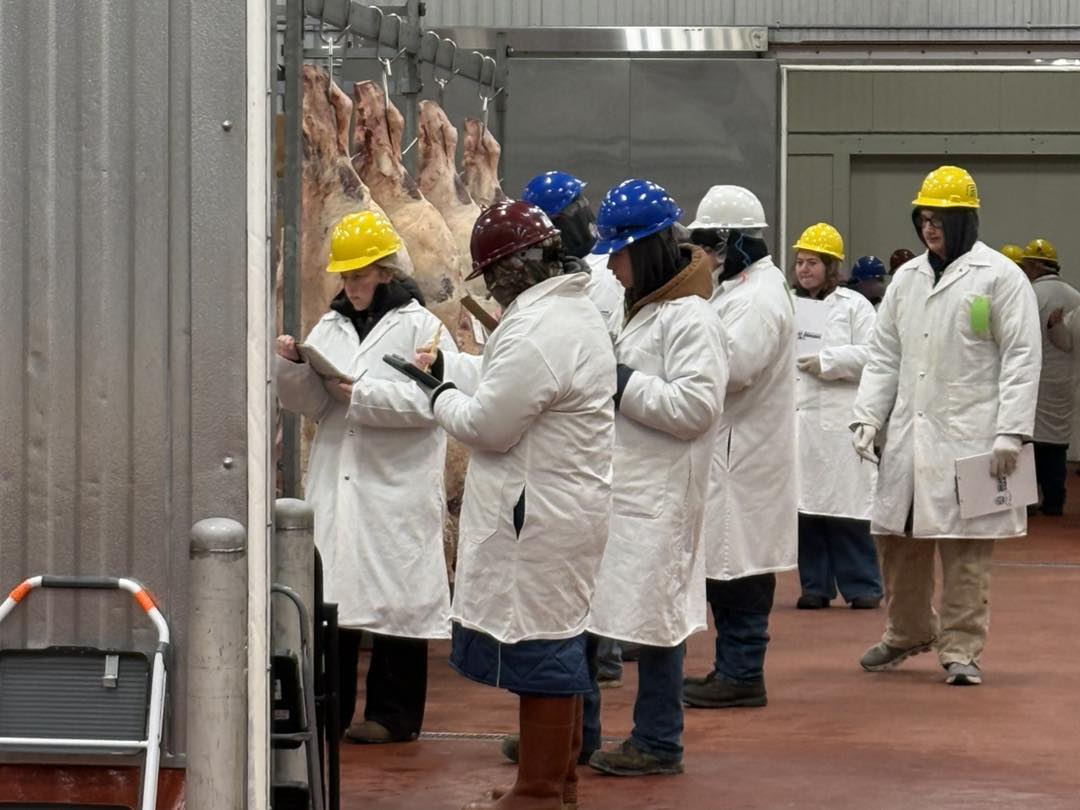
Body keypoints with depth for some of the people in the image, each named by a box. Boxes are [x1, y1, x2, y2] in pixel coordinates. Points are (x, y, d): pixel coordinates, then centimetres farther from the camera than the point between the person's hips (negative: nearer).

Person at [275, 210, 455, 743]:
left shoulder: (421, 327, -2)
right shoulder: (331, 327, 15)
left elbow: (432, 399, -14)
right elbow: (308, 403, 12)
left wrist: (364, 394, -16)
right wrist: (293, 365, -6)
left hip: (396, 487, -5)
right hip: (334, 481, 5)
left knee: (395, 597, 0)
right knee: (328, 594, 3)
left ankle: (393, 713, 7)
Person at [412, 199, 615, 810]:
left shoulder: (535, 331, -23)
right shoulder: (576, 310, 11)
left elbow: (487, 425, -20)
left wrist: (443, 399, -2)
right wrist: (447, 366, 24)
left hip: (539, 517, -11)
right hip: (569, 503, 11)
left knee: (539, 642, -2)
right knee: (559, 637, 18)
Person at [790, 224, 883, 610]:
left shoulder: (853, 305, 3)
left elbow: (872, 355, -7)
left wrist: (827, 362, -11)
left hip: (838, 422, -4)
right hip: (795, 421, 4)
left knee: (845, 506, -5)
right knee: (805, 506, 4)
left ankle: (862, 584, 3)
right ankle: (816, 585, 12)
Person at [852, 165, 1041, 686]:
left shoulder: (999, 277, -4)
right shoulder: (907, 278, 13)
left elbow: (1021, 359, -6)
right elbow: (884, 355, 17)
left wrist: (1010, 432, -13)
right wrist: (867, 417, 5)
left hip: (968, 435, -5)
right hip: (909, 433, 5)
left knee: (965, 548, -3)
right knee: (897, 537, 10)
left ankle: (961, 648, 6)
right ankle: (907, 633, 28)